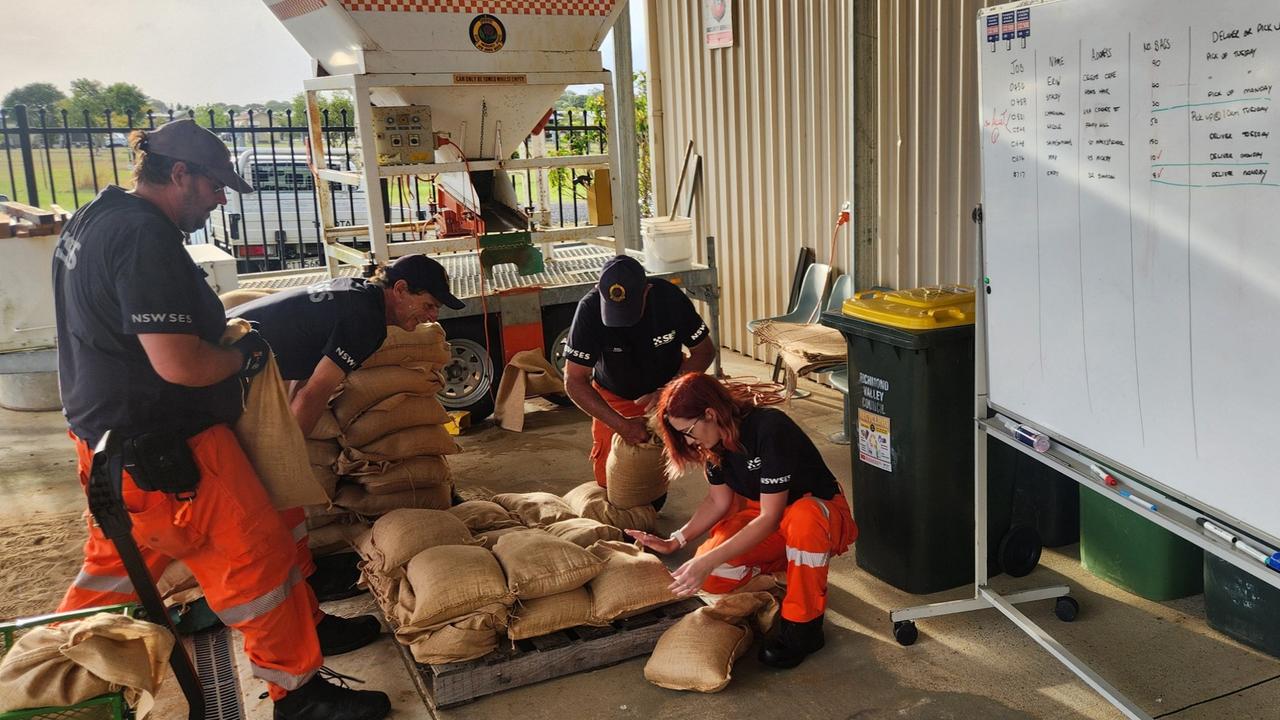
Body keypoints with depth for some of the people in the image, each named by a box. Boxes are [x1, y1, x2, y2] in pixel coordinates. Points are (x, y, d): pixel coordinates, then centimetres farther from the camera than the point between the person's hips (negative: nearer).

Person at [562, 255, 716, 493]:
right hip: (614, 397, 0)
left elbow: (704, 351, -14)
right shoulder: (589, 310, -30)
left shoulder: (669, 297, -28)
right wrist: (621, 425, -35)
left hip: (667, 387, 1)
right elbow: (574, 381, -26)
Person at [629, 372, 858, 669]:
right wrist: (674, 541, -9)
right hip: (764, 515, 6)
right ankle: (786, 563, 10)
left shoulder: (770, 430, -30)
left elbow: (770, 516, -30)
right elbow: (718, 502, 5)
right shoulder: (716, 442, -6)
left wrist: (709, 560, -35)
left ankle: (804, 626, -22)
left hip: (823, 513, -6)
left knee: (803, 516, -44)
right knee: (711, 577, -20)